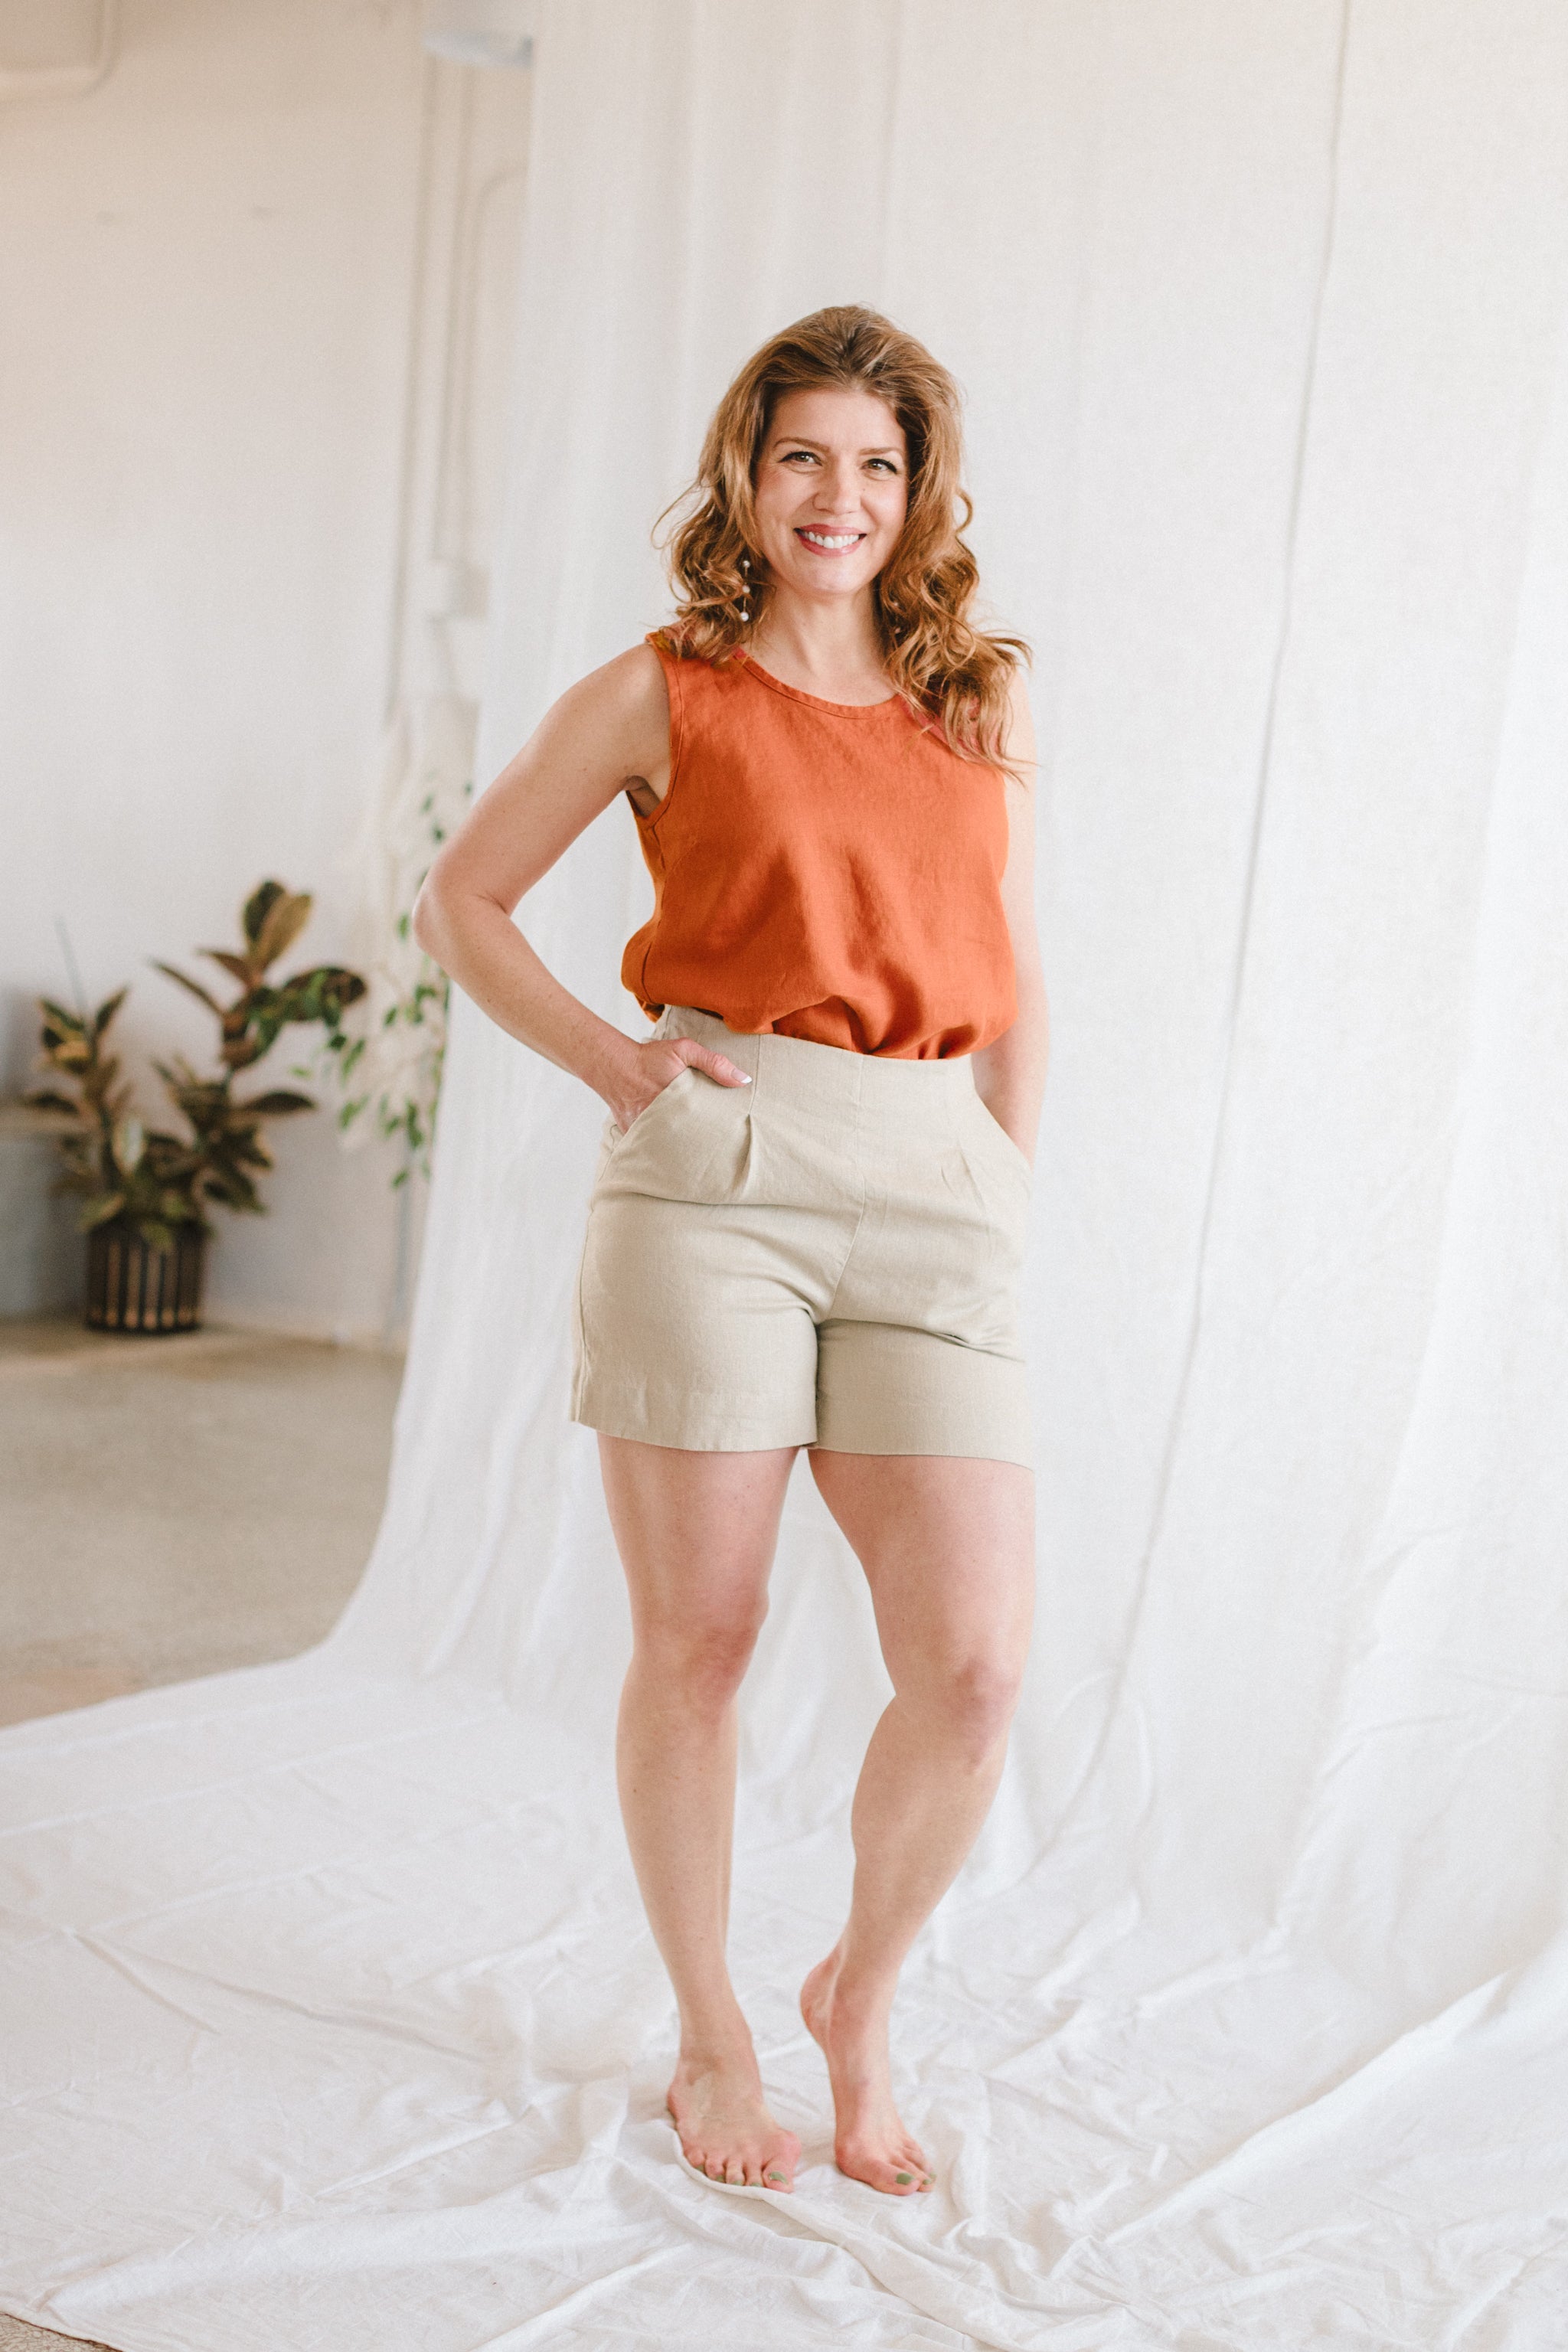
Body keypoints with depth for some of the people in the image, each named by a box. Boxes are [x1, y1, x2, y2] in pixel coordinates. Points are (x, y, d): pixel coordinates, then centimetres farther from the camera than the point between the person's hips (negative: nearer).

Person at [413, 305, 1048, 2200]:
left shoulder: (988, 700, 15)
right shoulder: (663, 693, 7)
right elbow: (461, 901, 13)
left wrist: (1014, 1195, 11)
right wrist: (609, 1063, 1)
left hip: (933, 1191, 2)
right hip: (717, 1171, -2)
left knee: (973, 1664, -7)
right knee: (695, 1640, 4)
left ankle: (862, 1996, 22)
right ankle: (709, 2037, 26)